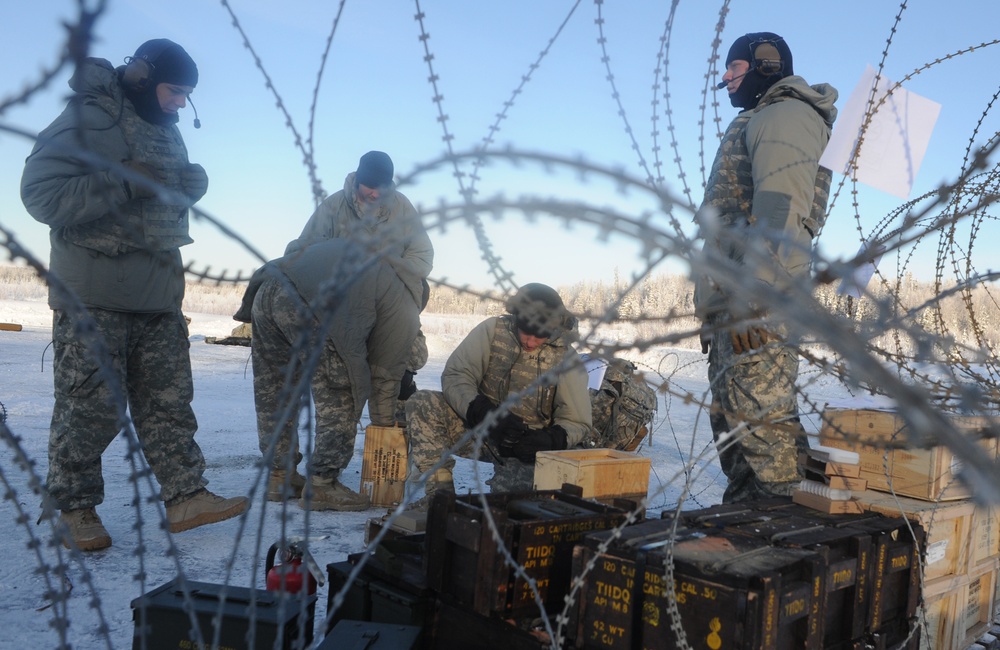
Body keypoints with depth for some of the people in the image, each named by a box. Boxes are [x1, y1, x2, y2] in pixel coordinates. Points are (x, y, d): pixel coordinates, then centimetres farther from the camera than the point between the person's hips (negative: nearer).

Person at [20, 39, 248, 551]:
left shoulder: (165, 130, 16)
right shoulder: (88, 119, -10)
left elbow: (177, 197, 26)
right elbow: (41, 194, -18)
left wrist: (191, 181, 2)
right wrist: (126, 181, -24)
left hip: (159, 297, 8)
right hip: (94, 297, -7)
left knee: (169, 400, 7)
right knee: (90, 405, -1)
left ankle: (186, 496, 12)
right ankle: (75, 505, 15)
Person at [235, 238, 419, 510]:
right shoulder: (404, 312, 15)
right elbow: (385, 374, 18)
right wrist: (385, 427, 30)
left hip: (264, 292, 8)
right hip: (306, 306, -8)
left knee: (272, 393, 20)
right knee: (340, 398, 6)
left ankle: (280, 476, 32)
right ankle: (322, 485, 10)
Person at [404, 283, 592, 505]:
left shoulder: (565, 359, -9)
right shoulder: (492, 329, -9)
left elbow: (576, 422, -4)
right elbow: (454, 376, -12)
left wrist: (551, 440, -26)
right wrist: (483, 411, -29)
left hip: (525, 446, -2)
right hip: (478, 425, 2)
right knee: (421, 404, -22)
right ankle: (440, 491, -19)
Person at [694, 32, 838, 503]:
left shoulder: (785, 115, -3)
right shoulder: (757, 123, 29)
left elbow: (779, 213, -18)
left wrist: (750, 297, -26)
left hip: (756, 301, -10)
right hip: (726, 300, 11)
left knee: (761, 417, -11)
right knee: (730, 420, 13)